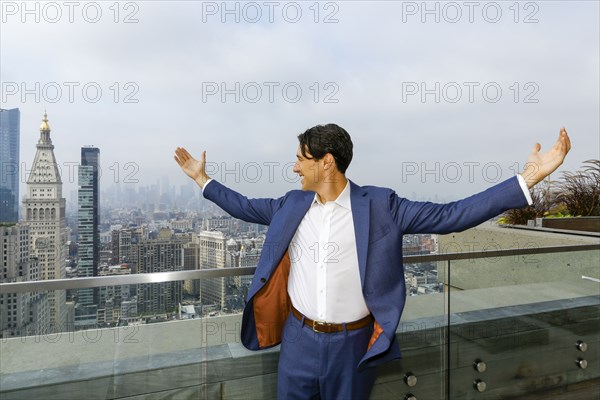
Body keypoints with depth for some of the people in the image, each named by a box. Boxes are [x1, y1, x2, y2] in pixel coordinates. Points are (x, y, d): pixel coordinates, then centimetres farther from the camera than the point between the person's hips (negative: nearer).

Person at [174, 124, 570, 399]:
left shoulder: (379, 205, -12)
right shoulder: (292, 205, -1)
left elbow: (449, 216, -12)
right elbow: (246, 206, 13)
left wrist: (527, 179, -17)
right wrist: (203, 178, 14)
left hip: (353, 343, -2)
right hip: (299, 337, 3)